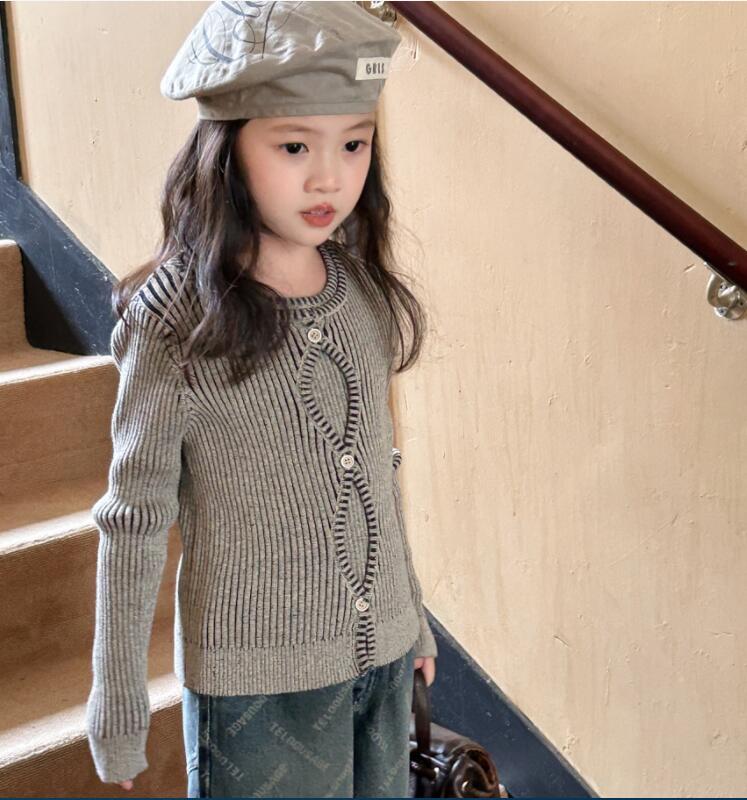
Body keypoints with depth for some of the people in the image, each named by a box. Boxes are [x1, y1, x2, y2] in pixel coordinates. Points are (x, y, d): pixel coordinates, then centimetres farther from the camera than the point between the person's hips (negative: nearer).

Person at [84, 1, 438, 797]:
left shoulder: (362, 289, -2)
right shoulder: (174, 317, -17)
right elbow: (134, 522, -10)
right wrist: (118, 703, -5)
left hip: (381, 657, 5)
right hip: (257, 680, -5)